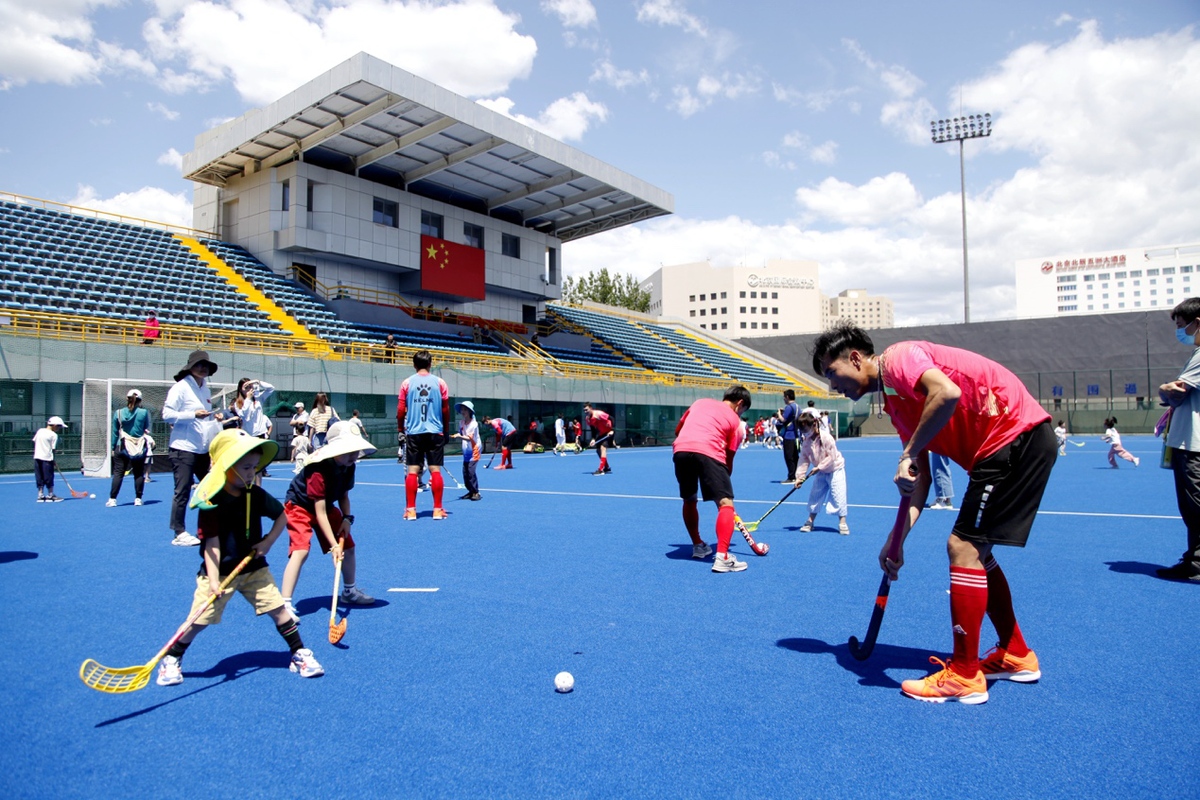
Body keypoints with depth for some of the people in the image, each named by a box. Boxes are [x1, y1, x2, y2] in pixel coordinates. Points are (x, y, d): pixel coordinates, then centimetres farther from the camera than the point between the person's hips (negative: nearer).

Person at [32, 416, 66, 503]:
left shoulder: (40, 431, 8)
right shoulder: (54, 435, -9)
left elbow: (34, 442, 12)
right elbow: (53, 449, -8)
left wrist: (35, 453, 22)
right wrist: (54, 460, 0)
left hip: (37, 457, 6)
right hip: (47, 458, -6)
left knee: (39, 477, 10)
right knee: (49, 477, 3)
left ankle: (40, 495, 13)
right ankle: (50, 495, 10)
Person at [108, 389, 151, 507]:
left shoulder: (118, 413, -1)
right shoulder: (144, 413, -5)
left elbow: (115, 433, 4)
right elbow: (147, 430, 3)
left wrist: (113, 448, 11)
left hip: (122, 447, 0)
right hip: (140, 447, 0)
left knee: (118, 473, 4)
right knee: (139, 473, 7)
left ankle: (112, 499, 2)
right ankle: (138, 499, 9)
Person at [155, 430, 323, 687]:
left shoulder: (256, 495, -5)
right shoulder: (211, 502, -17)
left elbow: (281, 515, 9)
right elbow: (211, 544, -19)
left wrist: (268, 541, -3)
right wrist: (213, 580, -25)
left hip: (254, 568, 3)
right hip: (219, 571, -3)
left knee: (278, 609, -2)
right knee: (200, 619, -1)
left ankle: (299, 654, 12)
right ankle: (171, 660, 26)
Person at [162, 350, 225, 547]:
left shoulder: (206, 390, 15)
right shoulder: (180, 388, -8)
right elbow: (167, 415, -14)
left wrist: (215, 417, 4)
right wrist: (194, 415, -24)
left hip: (203, 449, 8)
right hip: (183, 448, -8)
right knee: (182, 491, -4)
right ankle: (179, 533, 5)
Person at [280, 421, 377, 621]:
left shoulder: (348, 466, -15)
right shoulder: (319, 471, -36)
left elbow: (344, 496, 2)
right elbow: (320, 513, -36)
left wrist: (347, 518, -15)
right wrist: (333, 545, -38)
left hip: (327, 505, 8)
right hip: (300, 507, -7)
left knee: (348, 546, 8)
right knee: (301, 550, -26)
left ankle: (349, 591, 29)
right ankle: (285, 603, -19)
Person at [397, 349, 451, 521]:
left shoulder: (407, 383, 1)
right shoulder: (439, 382, 1)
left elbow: (401, 410, 2)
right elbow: (446, 410, 5)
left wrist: (400, 428, 17)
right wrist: (445, 429, 18)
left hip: (413, 432, 0)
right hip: (435, 432, 0)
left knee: (412, 471, 3)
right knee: (435, 470, 2)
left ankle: (410, 510, 6)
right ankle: (437, 509, 4)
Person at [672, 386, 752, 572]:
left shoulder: (700, 402, 30)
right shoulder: (736, 421, 19)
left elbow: (677, 430, 33)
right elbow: (729, 459, 17)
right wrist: (722, 483, 27)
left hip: (680, 450, 5)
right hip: (709, 453, -5)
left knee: (689, 500, 25)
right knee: (726, 503, -2)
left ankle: (698, 546, 38)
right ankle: (722, 558, -15)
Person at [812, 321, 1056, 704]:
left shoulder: (898, 357, -10)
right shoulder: (894, 402, 15)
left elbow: (948, 393, -32)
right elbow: (921, 480, 12)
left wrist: (908, 455, -23)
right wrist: (896, 540, 7)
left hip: (1018, 435, -10)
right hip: (1008, 445, 10)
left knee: (964, 546, -10)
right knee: (975, 550, 15)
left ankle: (964, 677, -1)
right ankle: (1015, 656, 29)